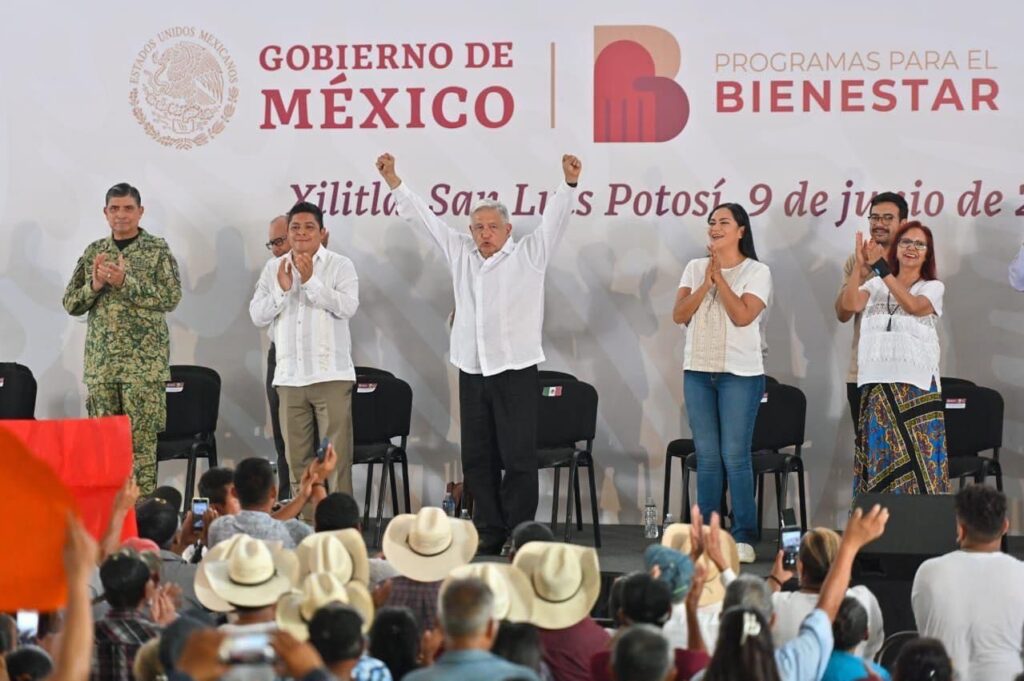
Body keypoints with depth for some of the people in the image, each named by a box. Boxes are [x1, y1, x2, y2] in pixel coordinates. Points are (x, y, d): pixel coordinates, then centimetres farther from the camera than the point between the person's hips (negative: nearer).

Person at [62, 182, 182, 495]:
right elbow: (70, 303, 12)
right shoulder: (94, 252, 13)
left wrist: (125, 283, -18)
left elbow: (171, 298, -9)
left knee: (141, 439, -7)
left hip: (144, 361, -4)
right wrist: (95, 285, -9)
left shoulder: (157, 249, 1)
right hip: (100, 361, 4)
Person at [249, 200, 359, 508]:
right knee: (297, 457, 7)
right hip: (289, 376, 4)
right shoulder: (274, 268, 12)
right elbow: (257, 315, 6)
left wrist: (311, 280, -16)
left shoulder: (340, 265, 2)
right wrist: (282, 289, -9)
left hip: (331, 375, -4)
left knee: (337, 456, -6)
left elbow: (348, 307, -12)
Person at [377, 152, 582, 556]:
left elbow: (554, 219, -9)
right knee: (477, 458, 7)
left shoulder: (528, 255, 2)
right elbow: (422, 217, 15)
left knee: (518, 457, -4)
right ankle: (488, 532, 13)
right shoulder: (460, 253, 12)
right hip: (472, 371, 5)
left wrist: (569, 182, -24)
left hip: (515, 371, -5)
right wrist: (392, 179, 12)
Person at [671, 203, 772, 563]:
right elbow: (679, 315, 1)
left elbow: (743, 315, -13)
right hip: (698, 371, 4)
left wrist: (720, 278, -12)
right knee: (706, 456, 5)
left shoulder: (756, 272, 0)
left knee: (735, 456, -7)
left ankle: (744, 536, -3)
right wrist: (706, 282, -10)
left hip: (740, 373, -4)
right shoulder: (695, 268, 11)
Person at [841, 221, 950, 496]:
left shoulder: (933, 287, 6)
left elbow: (913, 306, -15)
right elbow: (851, 304, -6)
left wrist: (881, 267, -20)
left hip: (917, 386, -2)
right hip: (876, 384, 3)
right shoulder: (876, 285, 13)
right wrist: (859, 265, -18)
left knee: (916, 458, -6)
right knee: (879, 457, 2)